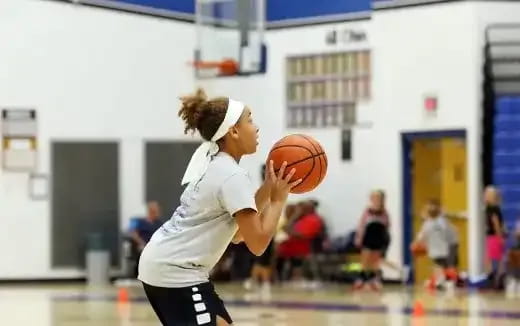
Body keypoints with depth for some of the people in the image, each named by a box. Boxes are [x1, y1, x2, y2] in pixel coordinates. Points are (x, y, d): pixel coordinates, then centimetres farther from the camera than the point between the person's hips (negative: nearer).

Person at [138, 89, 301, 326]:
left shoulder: (211, 160, 12)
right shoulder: (232, 176, -16)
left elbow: (237, 232, 16)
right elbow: (257, 243, -18)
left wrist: (268, 187, 8)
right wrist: (279, 198, -7)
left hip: (162, 265, 10)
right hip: (176, 271, -10)